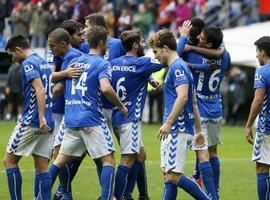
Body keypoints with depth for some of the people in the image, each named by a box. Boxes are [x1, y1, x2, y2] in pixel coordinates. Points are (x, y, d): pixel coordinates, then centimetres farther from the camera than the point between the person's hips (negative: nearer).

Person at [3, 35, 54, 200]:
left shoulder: (28, 63, -9)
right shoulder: (44, 63, 17)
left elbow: (39, 90, -21)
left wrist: (41, 118, -27)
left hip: (32, 122, -8)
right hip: (48, 124, 8)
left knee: (9, 161, 2)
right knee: (42, 167, 6)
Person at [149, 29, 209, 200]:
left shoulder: (178, 67, -11)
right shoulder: (178, 67, 20)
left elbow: (182, 97, -24)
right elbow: (194, 102, 23)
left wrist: (168, 123, -25)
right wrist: (198, 131, 25)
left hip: (179, 129, -10)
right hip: (177, 130, 10)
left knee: (174, 176, -12)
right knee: (168, 174, 9)